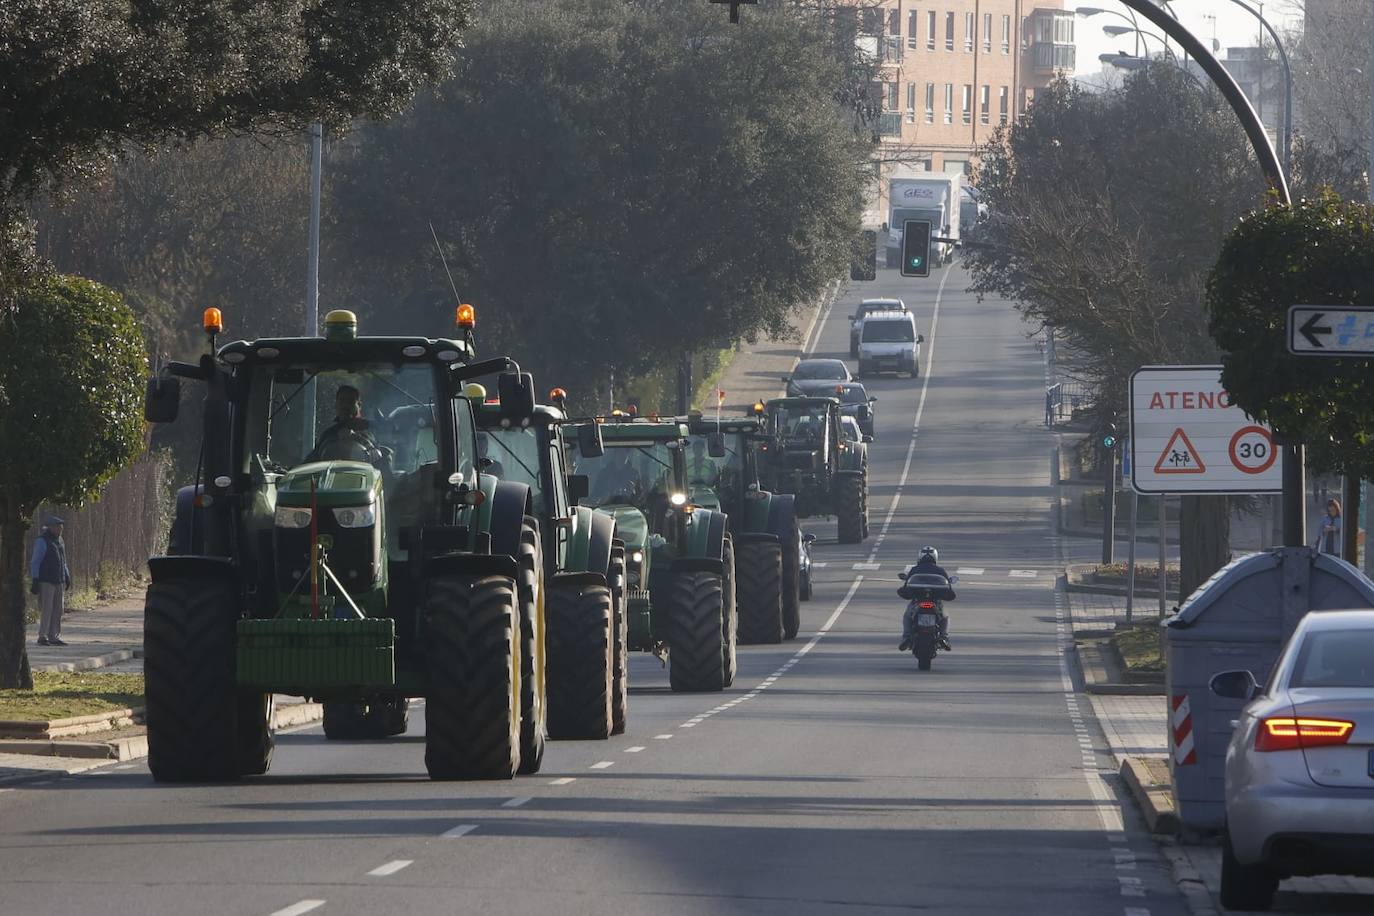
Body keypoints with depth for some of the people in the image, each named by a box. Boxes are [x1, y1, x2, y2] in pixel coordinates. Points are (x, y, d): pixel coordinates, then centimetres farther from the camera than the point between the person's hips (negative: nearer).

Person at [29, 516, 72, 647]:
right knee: (47, 608, -11)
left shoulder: (60, 541, 15)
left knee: (58, 610, 5)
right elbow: (35, 562, -10)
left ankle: (54, 637, 8)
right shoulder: (42, 541, -9)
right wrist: (35, 580, -15)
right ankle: (42, 637, -8)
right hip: (46, 581, -8)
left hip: (59, 581, 8)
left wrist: (67, 577, 20)